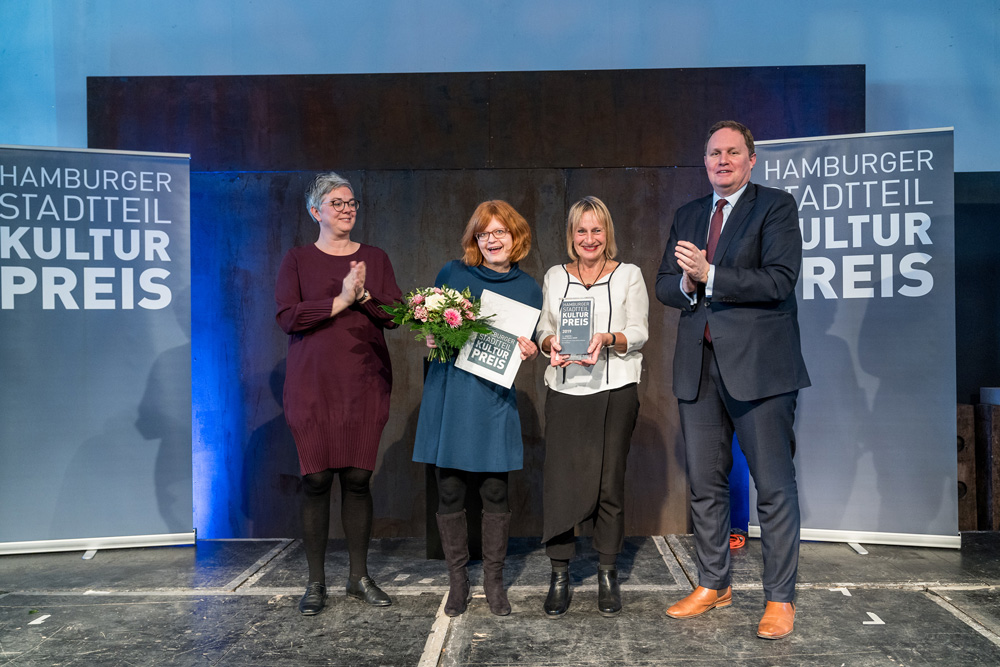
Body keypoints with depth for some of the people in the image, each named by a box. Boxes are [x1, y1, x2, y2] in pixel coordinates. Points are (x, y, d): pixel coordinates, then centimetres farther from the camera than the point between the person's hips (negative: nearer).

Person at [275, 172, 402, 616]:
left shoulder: (375, 259, 12)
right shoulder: (297, 260, 5)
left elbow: (397, 313, 3)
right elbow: (287, 317, -7)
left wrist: (364, 297, -14)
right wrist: (339, 302, -14)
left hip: (365, 384, 2)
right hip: (312, 384, -2)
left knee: (358, 478, 3)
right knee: (316, 479, -1)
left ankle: (359, 576, 17)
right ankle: (316, 582, 12)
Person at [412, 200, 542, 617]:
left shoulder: (528, 288, 8)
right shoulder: (452, 273, 6)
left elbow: (531, 347, 15)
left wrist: (529, 352, -6)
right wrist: (432, 339, -8)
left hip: (495, 399, 0)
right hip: (449, 393, 0)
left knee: (495, 492, 2)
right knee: (450, 492, 5)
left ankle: (494, 581, 20)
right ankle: (457, 580, 21)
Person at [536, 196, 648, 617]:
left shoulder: (629, 275, 8)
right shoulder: (554, 277, 15)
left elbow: (639, 333, 2)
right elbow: (542, 329, 13)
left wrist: (609, 339, -17)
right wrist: (551, 343, -9)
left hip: (614, 389, -1)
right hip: (564, 390, 2)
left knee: (610, 483, 0)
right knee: (559, 480, -4)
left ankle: (608, 575, 15)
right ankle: (559, 576, 9)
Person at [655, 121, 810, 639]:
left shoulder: (776, 207, 0)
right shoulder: (687, 216, 17)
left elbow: (779, 280, -13)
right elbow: (663, 285, 13)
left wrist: (710, 275, -17)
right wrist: (686, 285, -9)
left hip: (758, 364, -5)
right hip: (698, 367, 6)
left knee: (775, 487, 1)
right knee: (704, 483, 12)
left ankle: (780, 598, 14)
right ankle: (713, 585, 27)